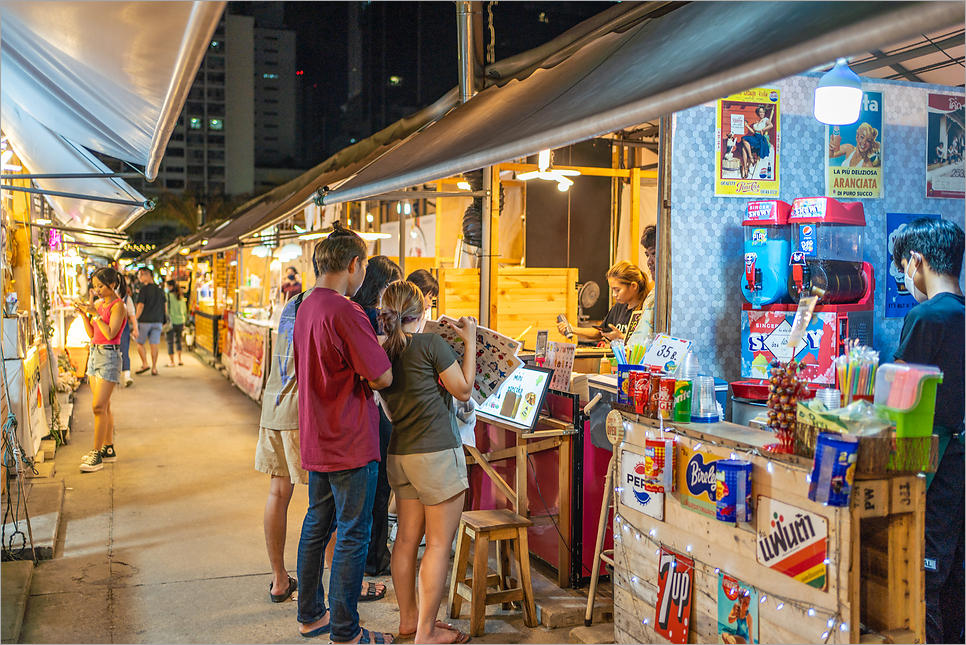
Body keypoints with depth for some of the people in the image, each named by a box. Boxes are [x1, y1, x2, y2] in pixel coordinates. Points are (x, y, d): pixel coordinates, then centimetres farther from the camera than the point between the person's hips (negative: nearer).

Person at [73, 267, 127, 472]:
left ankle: (97, 455, -8)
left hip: (109, 356, -8)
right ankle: (108, 449, 21)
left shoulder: (118, 305, -11)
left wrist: (94, 313, -19)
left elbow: (110, 333, -20)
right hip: (95, 353, 8)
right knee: (104, 406, 13)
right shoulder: (99, 304, 12)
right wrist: (83, 313, 2)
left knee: (99, 406, -11)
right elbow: (91, 333, 14)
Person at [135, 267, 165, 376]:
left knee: (140, 343, 9)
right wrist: (162, 320, 21)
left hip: (145, 321, -5)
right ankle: (154, 368, 4)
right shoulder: (160, 290, 9)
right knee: (154, 344, 5)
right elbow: (164, 306, 14)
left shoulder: (144, 289, -9)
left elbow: (141, 305, -13)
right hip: (157, 321, 5)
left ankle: (145, 364, 1)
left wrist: (135, 319, -7)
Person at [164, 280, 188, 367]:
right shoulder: (181, 298, 8)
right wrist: (184, 323, 21)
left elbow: (165, 310, -13)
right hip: (180, 322, 6)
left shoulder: (167, 296, -10)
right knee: (178, 340, 21)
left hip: (171, 321, -6)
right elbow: (185, 311, 14)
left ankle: (172, 362, 6)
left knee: (170, 342, 3)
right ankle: (179, 360, 21)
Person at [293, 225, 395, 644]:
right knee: (353, 534, 1)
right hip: (350, 443, -9)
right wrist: (381, 348, 1)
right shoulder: (345, 312, -21)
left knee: (317, 524, 18)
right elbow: (382, 377, -19)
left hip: (317, 440, 9)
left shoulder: (306, 308, 9)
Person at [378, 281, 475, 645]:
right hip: (437, 452, -7)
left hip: (400, 452, 7)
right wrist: (469, 341, 3)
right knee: (439, 544, 1)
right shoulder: (431, 344, -13)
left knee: (407, 538, 15)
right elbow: (463, 389, -5)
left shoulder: (385, 352, 5)